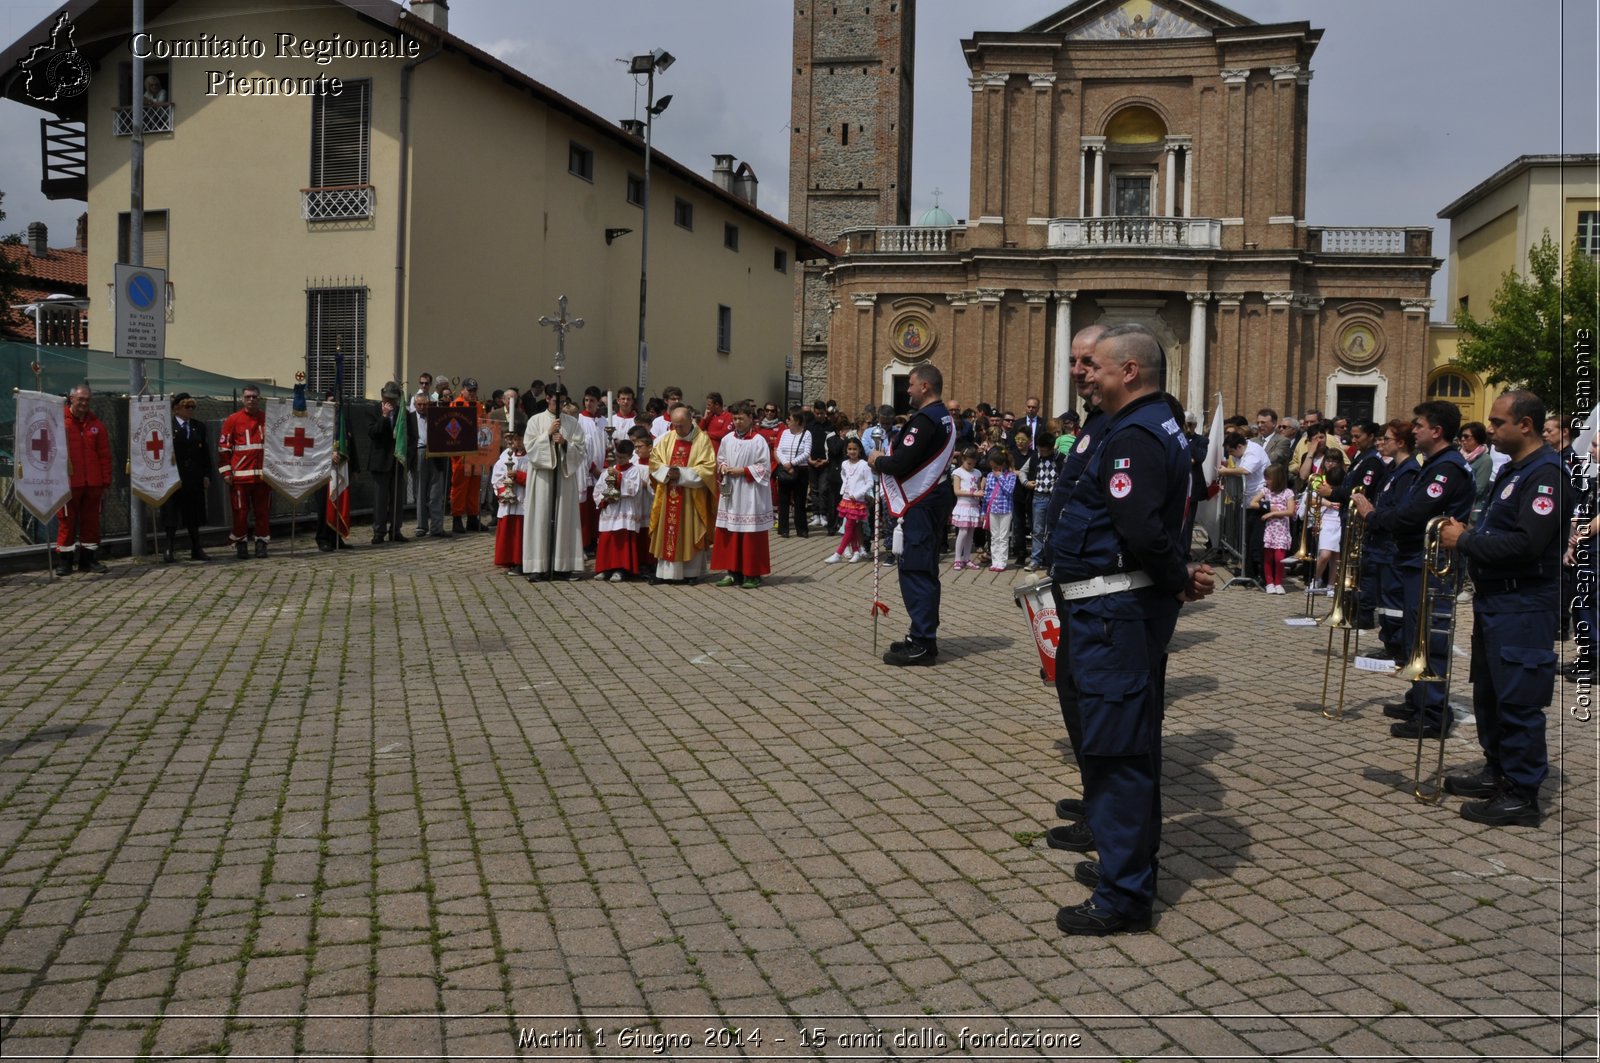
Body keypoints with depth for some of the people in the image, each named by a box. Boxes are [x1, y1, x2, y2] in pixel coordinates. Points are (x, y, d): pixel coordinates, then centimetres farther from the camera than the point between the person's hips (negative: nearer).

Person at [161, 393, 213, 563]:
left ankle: (196, 550, 15)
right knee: (172, 515, 0)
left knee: (193, 515, 10)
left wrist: (207, 475, 5)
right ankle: (169, 549, 4)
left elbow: (205, 452, 11)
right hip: (174, 477, -5)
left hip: (194, 478, 5)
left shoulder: (199, 426, 11)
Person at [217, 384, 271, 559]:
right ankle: (240, 544, 9)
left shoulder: (268, 419, 9)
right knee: (240, 511, 1)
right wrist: (226, 471, -4)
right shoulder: (233, 420, 2)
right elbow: (223, 447, 2)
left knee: (263, 511, 5)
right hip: (240, 475, -2)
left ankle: (261, 543, 13)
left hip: (263, 474, 2)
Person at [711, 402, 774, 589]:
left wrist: (742, 471, -14)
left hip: (750, 495, -5)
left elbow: (765, 467, -9)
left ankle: (752, 574, 7)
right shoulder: (727, 439, 7)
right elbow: (720, 459, 18)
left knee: (751, 535, -1)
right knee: (729, 534, 6)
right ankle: (733, 572, 14)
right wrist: (723, 468, -4)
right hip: (730, 493, 5)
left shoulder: (758, 441, -8)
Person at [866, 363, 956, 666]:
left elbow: (901, 462, -24)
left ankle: (922, 644, -7)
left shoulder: (925, 419, -17)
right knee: (924, 571, 15)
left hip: (920, 507, -11)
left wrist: (878, 461, -4)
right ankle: (923, 637, 23)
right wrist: (888, 459, 9)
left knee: (915, 572, -8)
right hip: (933, 501, 11)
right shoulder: (945, 418, 15)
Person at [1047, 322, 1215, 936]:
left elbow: (1141, 530, -28)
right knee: (1131, 742, 19)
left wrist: (1180, 578, -13)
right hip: (1136, 605, 11)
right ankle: (1130, 861, 33)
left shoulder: (1134, 437, -17)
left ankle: (1123, 896, 2)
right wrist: (1181, 579, 7)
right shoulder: (1160, 427, 17)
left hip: (1112, 609, -11)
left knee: (1114, 747, -5)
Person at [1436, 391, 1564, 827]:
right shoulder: (1515, 470, 15)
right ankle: (1497, 773, 30)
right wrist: (1466, 535, 3)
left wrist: (1465, 541, -17)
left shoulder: (1545, 472, -17)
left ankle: (1522, 795, 4)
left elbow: (1526, 543, -26)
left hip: (1523, 607, -10)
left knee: (1518, 701, -4)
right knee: (1489, 695, 18)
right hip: (1495, 601, 10)